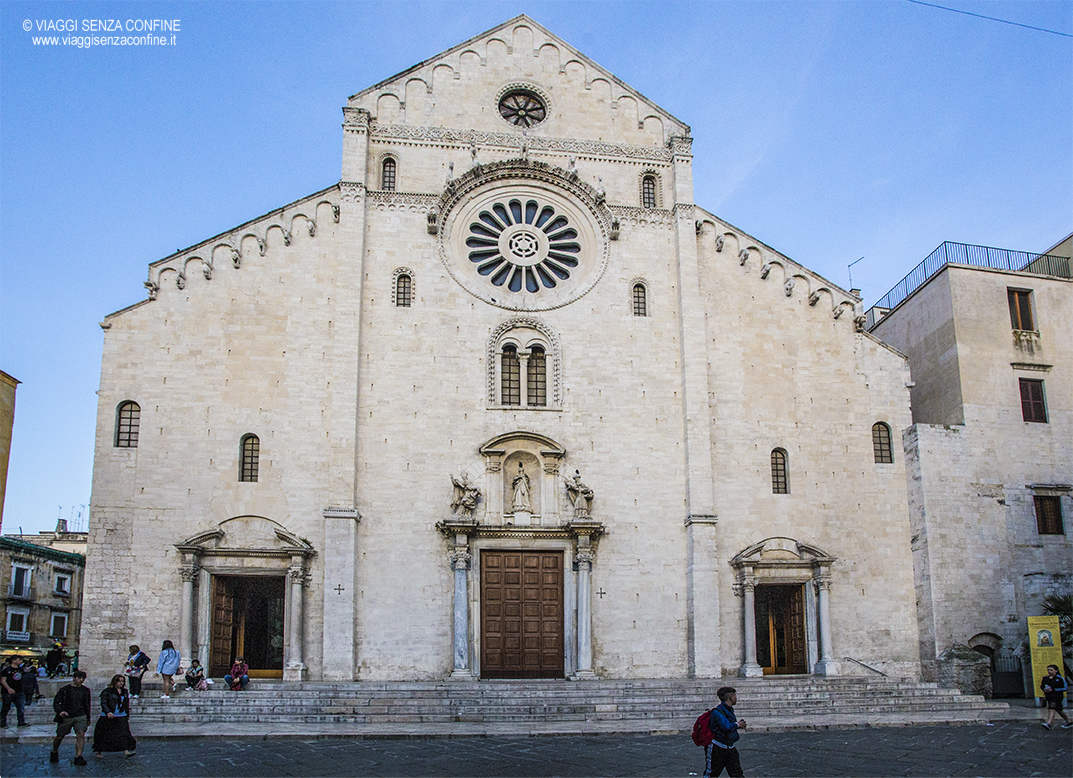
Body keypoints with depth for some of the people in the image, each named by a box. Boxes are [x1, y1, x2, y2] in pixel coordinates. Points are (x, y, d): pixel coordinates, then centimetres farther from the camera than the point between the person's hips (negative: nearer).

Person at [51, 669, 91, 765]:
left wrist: (88, 719, 24)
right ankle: (54, 753, 41)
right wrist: (60, 711, -24)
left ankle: (78, 757, -20)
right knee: (59, 736, 11)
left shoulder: (85, 690, 11)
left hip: (80, 717, 2)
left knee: (81, 734, -19)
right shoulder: (65, 690, -3)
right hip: (66, 717, -2)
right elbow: (56, 702, -5)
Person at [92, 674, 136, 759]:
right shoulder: (107, 691, -6)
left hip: (121, 717, 4)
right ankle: (99, 751, 22)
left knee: (124, 733, -9)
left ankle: (126, 750, -13)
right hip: (109, 717, -4)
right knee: (104, 734, 5)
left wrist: (128, 714, 21)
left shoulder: (124, 691, 12)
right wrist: (108, 712, -27)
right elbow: (103, 703, -13)